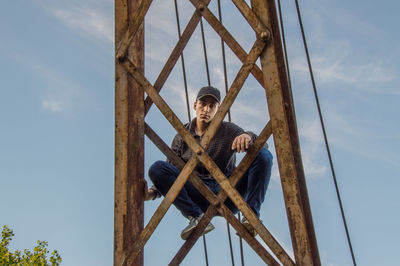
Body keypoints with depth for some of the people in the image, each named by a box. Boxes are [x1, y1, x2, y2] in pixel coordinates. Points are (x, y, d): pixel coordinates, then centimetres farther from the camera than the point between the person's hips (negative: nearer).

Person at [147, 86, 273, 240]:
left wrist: (248, 136, -28)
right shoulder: (182, 137, 12)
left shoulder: (228, 130, 9)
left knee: (263, 155, -19)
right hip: (198, 197, 1)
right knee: (157, 168, -21)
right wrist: (155, 190, -11)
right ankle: (197, 217, -29)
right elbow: (170, 172, 11)